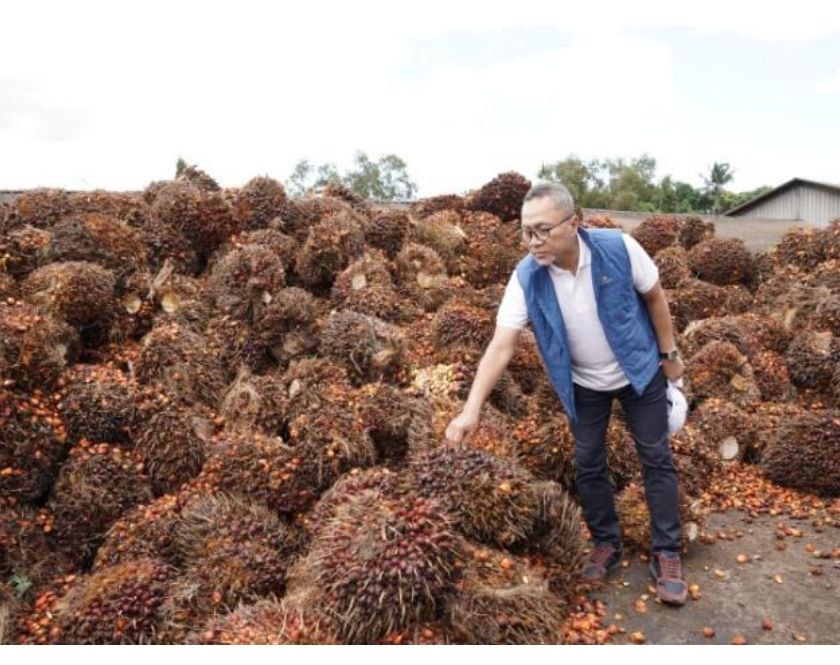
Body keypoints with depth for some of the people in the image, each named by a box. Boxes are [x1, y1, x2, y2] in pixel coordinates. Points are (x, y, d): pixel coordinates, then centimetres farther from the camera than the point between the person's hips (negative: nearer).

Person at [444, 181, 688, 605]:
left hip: (639, 370, -1)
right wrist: (472, 409, -34)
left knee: (656, 459, 5)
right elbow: (501, 346, -26)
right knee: (588, 465, 8)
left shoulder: (618, 248, -25)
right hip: (584, 384, 1)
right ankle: (607, 543, 30)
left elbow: (654, 297, -8)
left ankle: (667, 554, 20)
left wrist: (669, 354, -1)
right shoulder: (526, 277, -23)